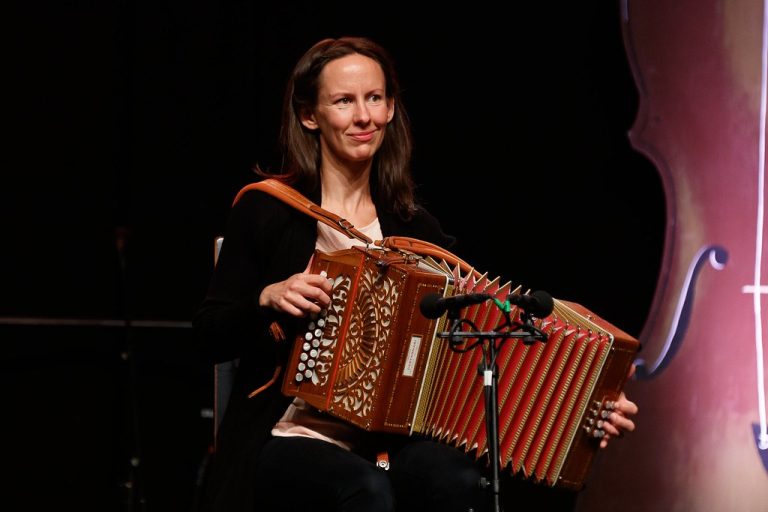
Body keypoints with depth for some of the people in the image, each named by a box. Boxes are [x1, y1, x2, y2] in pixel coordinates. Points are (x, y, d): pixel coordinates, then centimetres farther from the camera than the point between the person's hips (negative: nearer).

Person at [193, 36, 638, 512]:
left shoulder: (414, 226, 11)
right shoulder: (267, 210, 1)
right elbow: (213, 337, 2)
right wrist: (268, 298, -18)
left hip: (391, 440, 3)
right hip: (291, 439, -3)